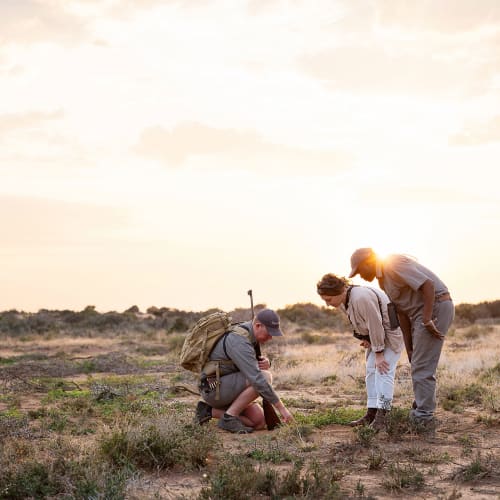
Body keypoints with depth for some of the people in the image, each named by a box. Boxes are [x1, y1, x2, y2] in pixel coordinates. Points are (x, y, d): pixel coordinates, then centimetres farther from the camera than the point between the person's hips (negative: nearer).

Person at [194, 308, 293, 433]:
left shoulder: (248, 334, 6)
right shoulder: (240, 342, -26)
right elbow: (257, 379, -32)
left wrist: (266, 364, -12)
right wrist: (281, 407, -29)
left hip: (228, 389, 10)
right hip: (215, 389, -10)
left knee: (259, 423, -3)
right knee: (265, 377, -24)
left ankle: (210, 411, 6)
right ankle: (229, 417, -15)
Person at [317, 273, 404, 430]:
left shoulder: (361, 298, -35)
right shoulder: (341, 301, -6)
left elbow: (376, 326, -30)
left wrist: (379, 354, -23)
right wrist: (365, 338, -6)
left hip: (390, 332, -9)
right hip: (374, 335, 9)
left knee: (383, 371, -17)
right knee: (371, 371, 6)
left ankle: (382, 416, -21)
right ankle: (371, 414, 8)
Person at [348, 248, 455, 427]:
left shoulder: (393, 264, -14)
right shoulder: (384, 280, 17)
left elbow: (428, 285, -22)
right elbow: (402, 312, 16)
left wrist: (427, 320, -22)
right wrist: (409, 348, 13)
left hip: (434, 308, -10)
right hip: (422, 312, 10)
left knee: (422, 368, -8)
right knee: (421, 367, 15)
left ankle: (423, 417, -4)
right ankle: (421, 412, 22)